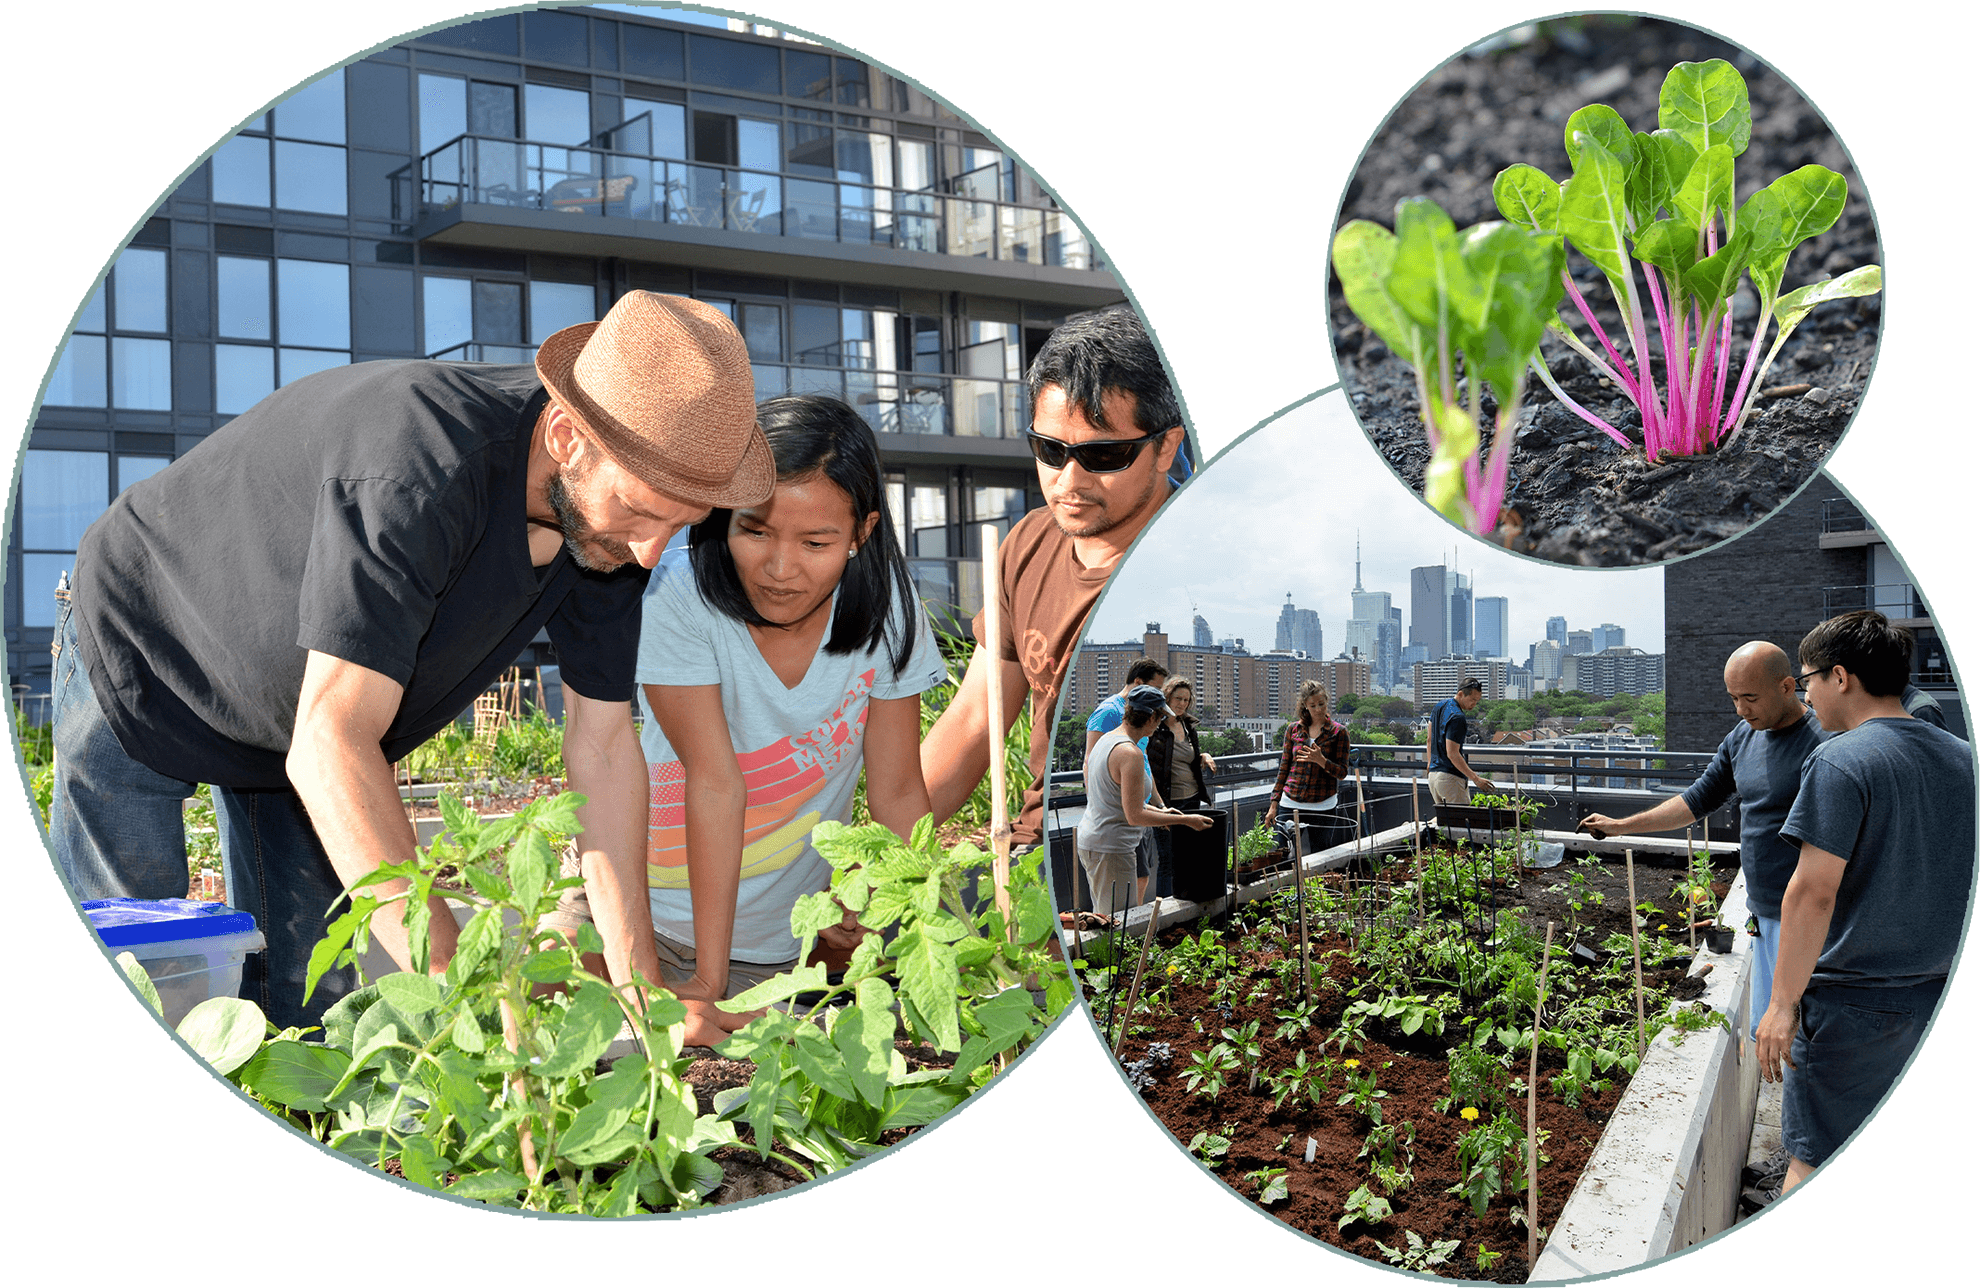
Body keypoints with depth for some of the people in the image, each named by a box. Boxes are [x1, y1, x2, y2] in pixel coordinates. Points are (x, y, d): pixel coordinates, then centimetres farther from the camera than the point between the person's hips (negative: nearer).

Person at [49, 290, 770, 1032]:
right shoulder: (421, 472, -43)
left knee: (308, 1001, 4)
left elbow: (604, 747, -12)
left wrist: (639, 986, -17)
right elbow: (327, 747, -45)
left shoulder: (611, 513, -19)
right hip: (142, 668, -6)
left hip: (302, 707, 6)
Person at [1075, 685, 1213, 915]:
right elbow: (1135, 816, -21)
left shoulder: (1106, 740, 10)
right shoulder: (1130, 753, -20)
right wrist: (1186, 820, -13)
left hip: (1090, 841, 10)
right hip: (1110, 850, -10)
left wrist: (1157, 811, 24)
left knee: (1106, 917, 16)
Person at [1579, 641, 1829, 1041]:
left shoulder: (1822, 742, -15)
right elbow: (1699, 799, 22)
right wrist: (1621, 825, 20)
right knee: (1763, 1034, 11)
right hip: (1764, 915, 8)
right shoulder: (1743, 737, 12)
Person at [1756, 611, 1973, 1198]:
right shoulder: (1962, 759, 6)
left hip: (1850, 1002, -7)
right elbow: (1968, 880, 15)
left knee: (1813, 1160, 1)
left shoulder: (1841, 761, -17)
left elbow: (1814, 892, -22)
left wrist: (1783, 1003, -17)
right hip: (1936, 994, 7)